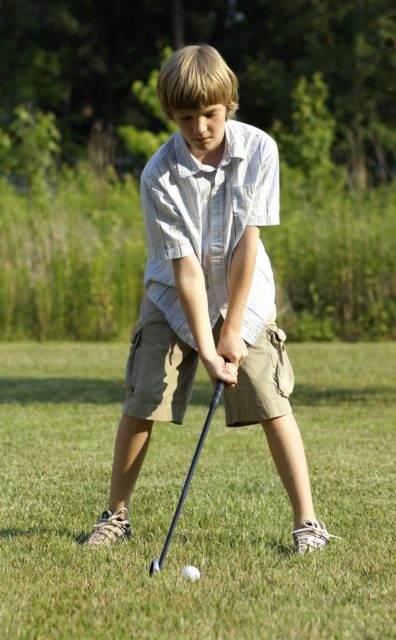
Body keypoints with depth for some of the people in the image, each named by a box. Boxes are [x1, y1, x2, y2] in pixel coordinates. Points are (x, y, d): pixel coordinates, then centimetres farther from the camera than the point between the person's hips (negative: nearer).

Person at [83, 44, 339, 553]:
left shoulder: (259, 149, -18)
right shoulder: (159, 176, -21)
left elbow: (247, 242, -17)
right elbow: (185, 265, -23)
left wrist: (232, 330, -16)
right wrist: (205, 348, -27)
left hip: (243, 295, 0)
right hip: (175, 298, 0)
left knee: (272, 402, -8)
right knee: (141, 402, -4)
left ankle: (307, 520, -3)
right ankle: (117, 514, 12)